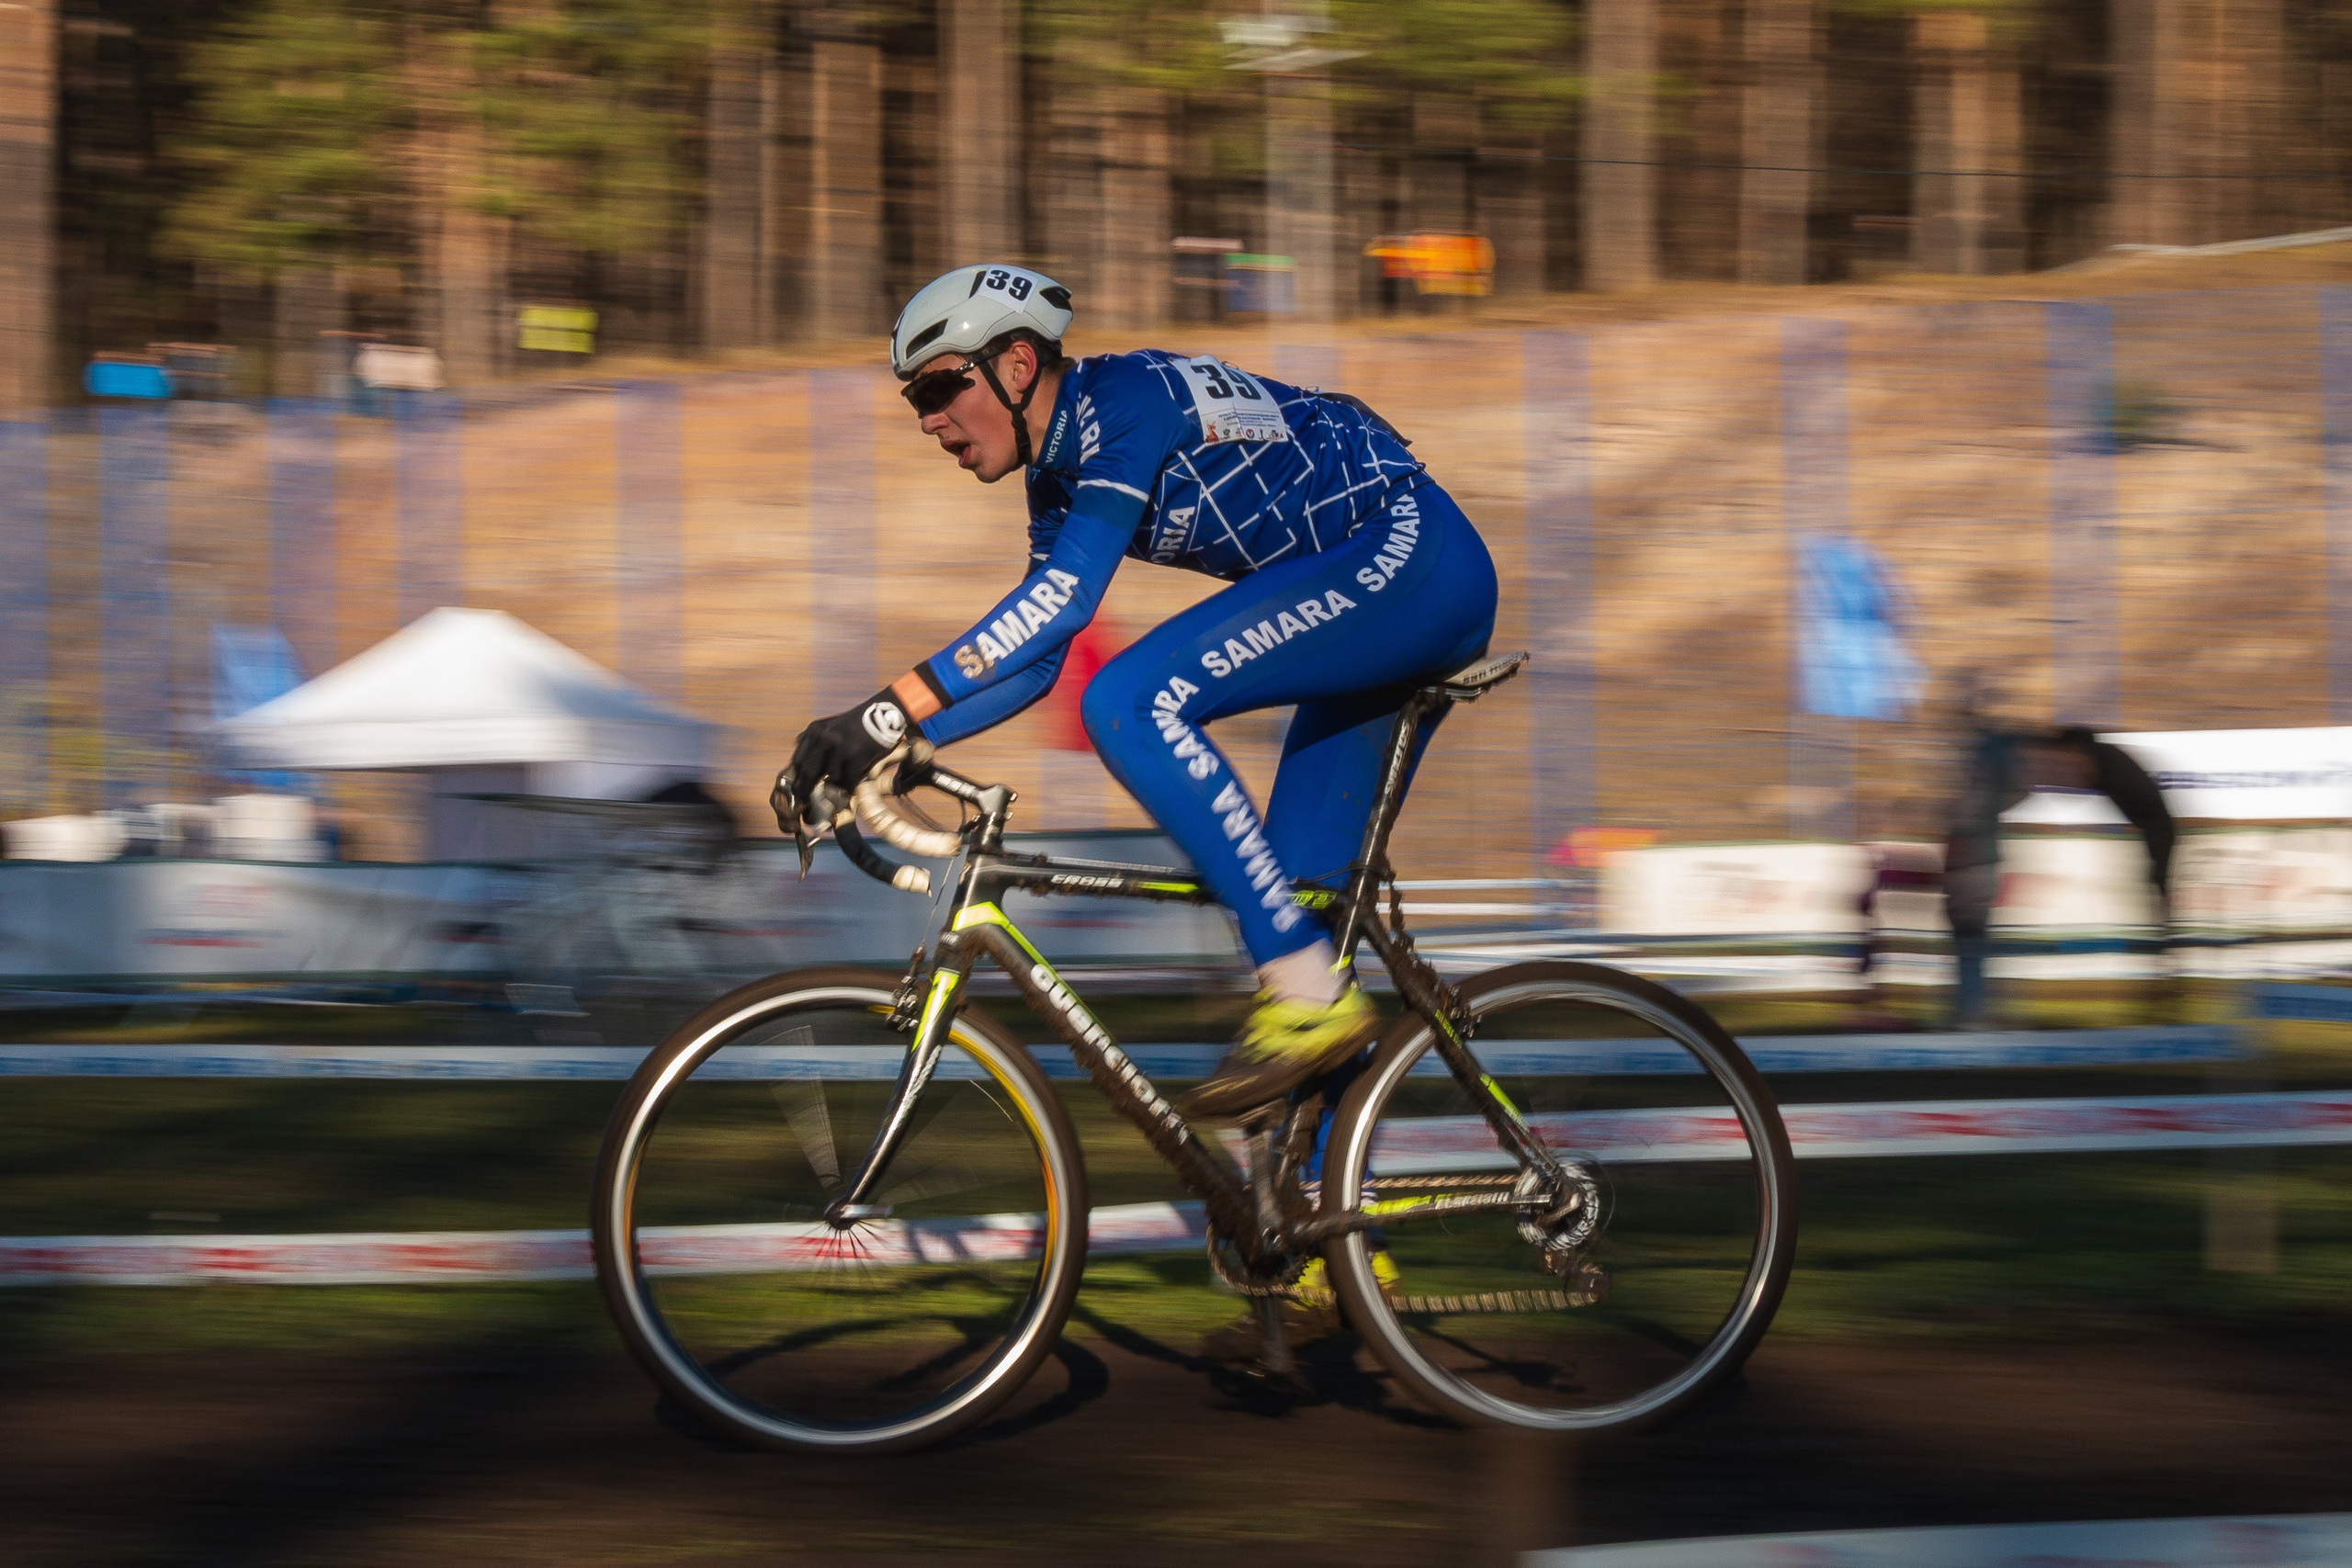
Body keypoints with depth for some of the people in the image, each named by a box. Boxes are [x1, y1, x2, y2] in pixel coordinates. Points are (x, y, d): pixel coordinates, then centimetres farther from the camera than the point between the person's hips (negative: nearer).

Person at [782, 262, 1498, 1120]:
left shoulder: (1127, 398, -17)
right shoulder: (1060, 473, 11)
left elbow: (1065, 596, -29)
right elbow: (1033, 660, 15)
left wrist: (891, 710, -34)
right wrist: (891, 744, 1)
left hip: (1416, 561, -10)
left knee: (1131, 702, -23)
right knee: (1296, 889, 5)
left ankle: (1310, 989, -20)